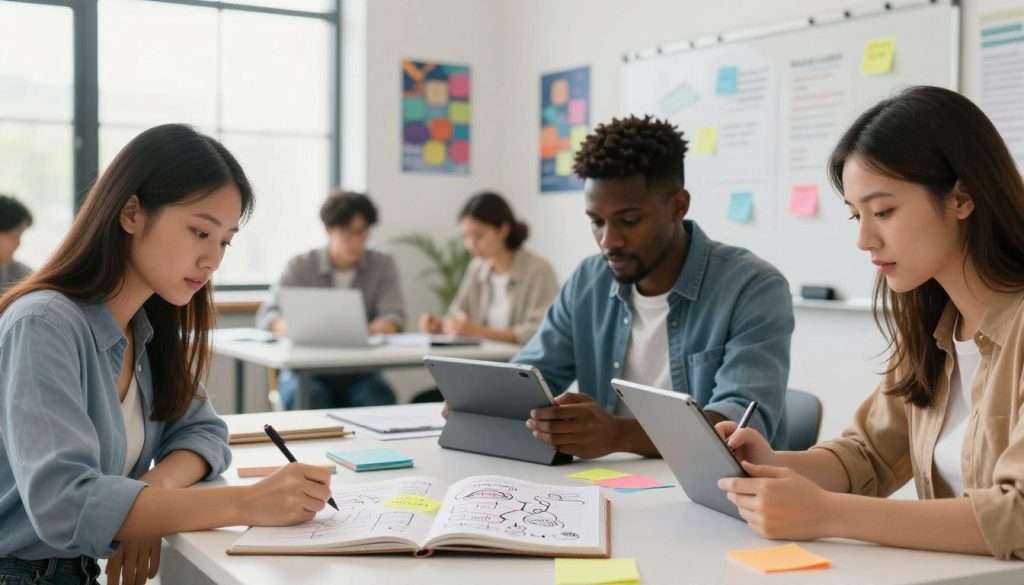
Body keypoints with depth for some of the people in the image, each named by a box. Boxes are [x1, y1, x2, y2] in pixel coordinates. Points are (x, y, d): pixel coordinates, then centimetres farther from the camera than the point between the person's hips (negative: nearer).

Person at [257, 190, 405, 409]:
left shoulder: (382, 265, 7)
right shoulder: (301, 265, 4)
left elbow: (394, 318, -3)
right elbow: (267, 315, -4)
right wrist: (290, 327, -28)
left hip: (359, 371, 1)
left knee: (379, 398, -30)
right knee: (308, 399, -33)